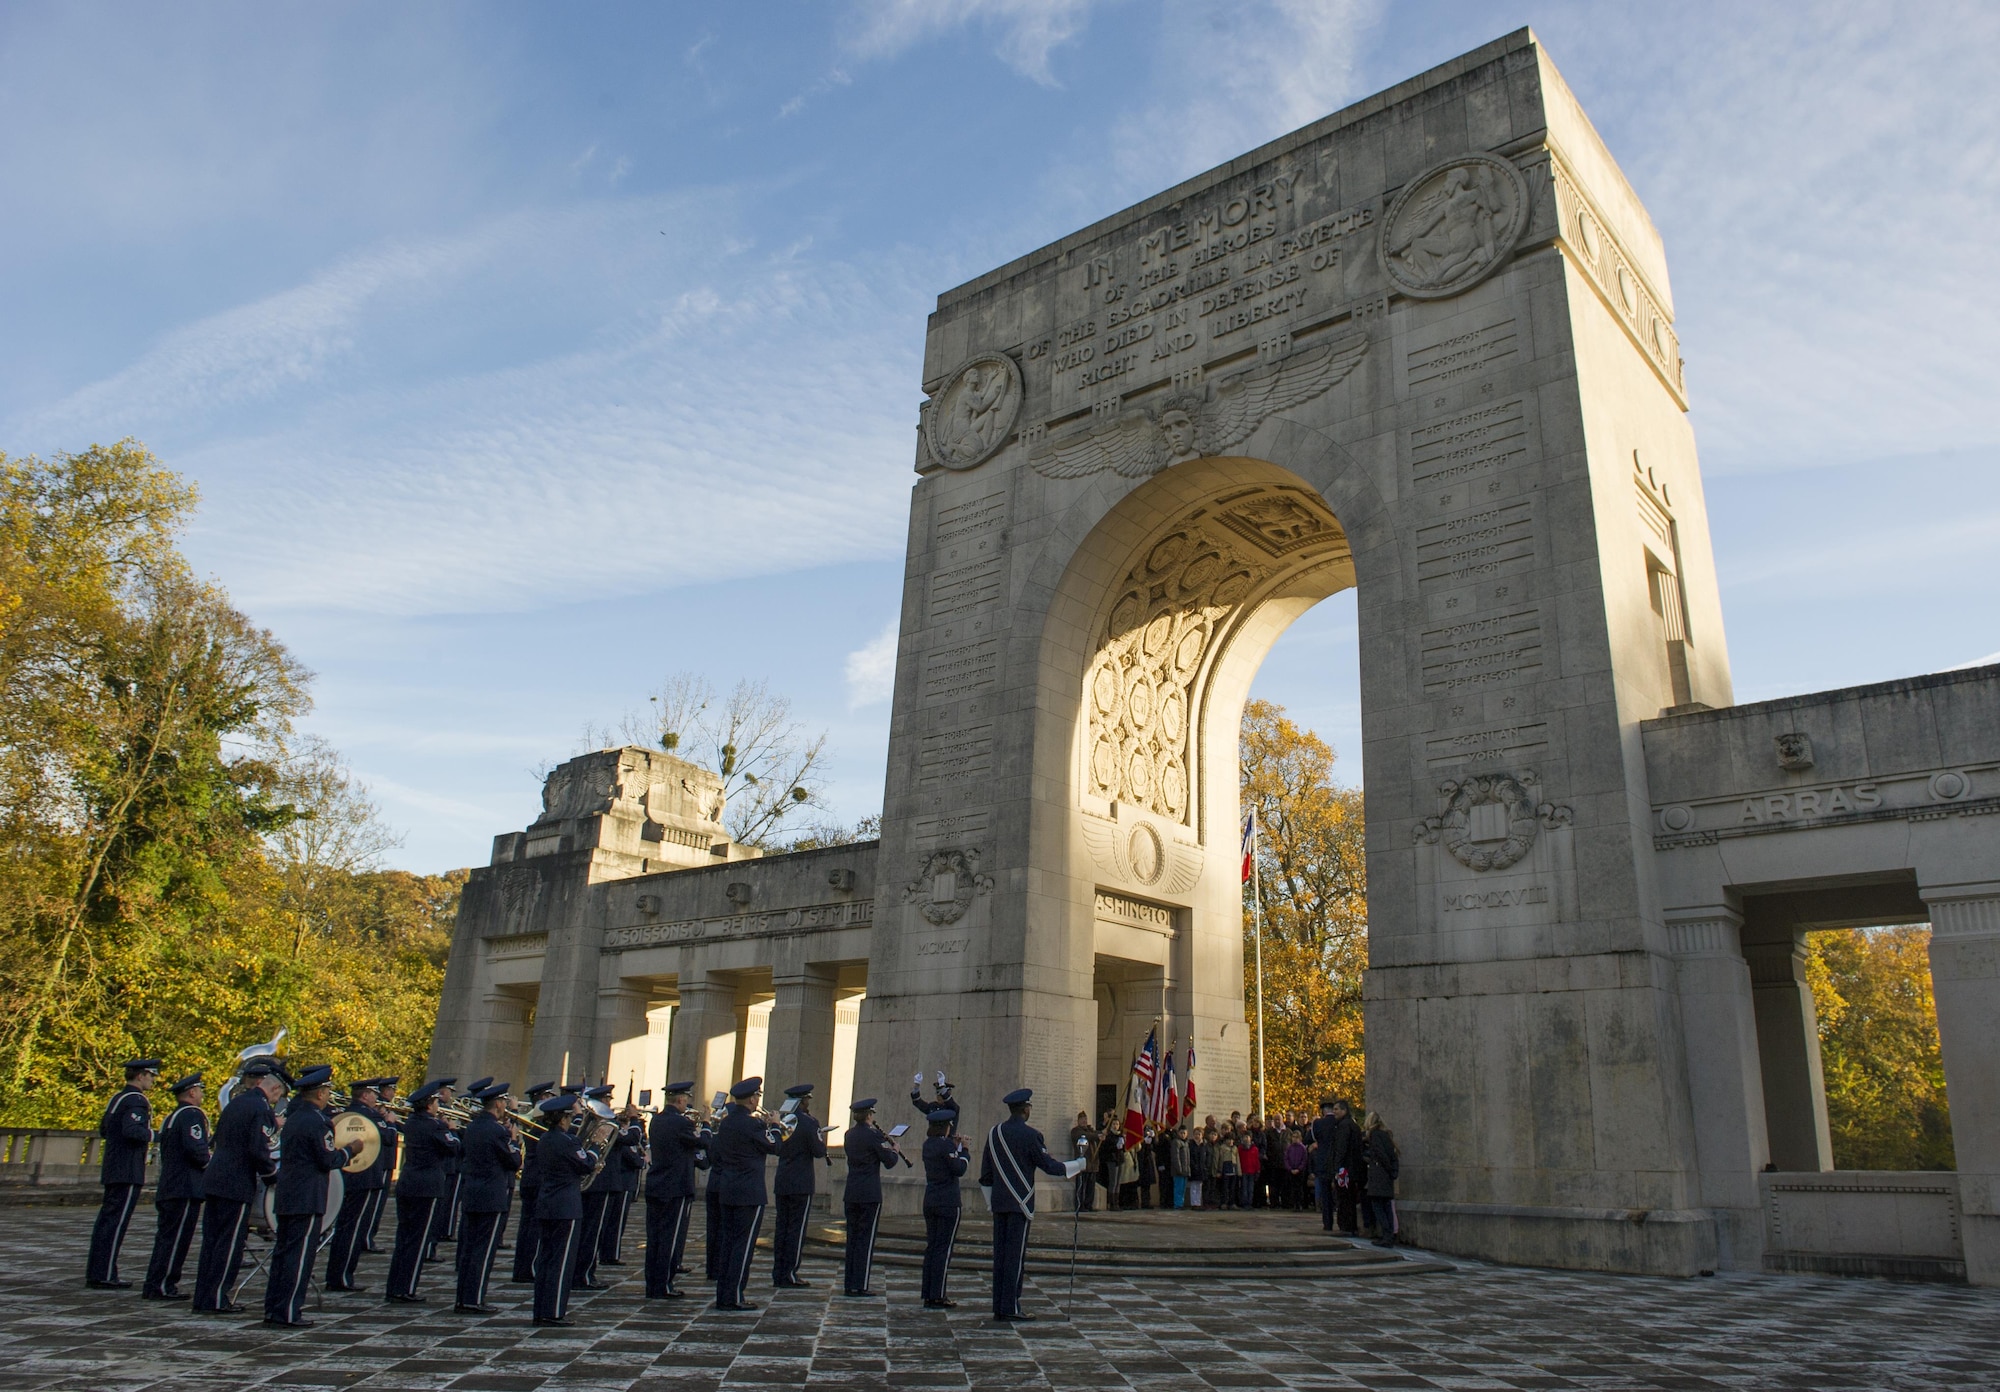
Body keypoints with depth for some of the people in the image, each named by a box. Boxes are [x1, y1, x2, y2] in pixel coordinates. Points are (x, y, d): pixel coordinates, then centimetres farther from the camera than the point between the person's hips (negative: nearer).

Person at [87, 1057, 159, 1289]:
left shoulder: (116, 1098, 16)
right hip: (128, 1172, -10)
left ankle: (94, 1272, 18)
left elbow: (103, 1129, 24)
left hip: (112, 1170, 10)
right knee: (116, 1222, -6)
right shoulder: (136, 1100, -15)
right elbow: (132, 1130, -29)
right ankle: (104, 1276, -4)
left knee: (106, 1220, 13)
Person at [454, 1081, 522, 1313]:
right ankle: (474, 1301, -1)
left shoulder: (472, 1127, 9)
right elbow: (515, 1162, -12)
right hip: (493, 1197, -8)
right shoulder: (497, 1131, -17)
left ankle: (463, 1298, 17)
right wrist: (514, 1140, 4)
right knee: (484, 1250, -2)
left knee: (468, 1248, 12)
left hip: (470, 1194, 8)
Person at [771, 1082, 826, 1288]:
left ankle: (778, 1273, 15)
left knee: (781, 1227, 11)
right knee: (797, 1228, -1)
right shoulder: (809, 1123, -13)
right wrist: (822, 1138, 5)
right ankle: (790, 1274, 0)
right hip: (802, 1184, -7)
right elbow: (819, 1152, -13)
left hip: (781, 1183, 7)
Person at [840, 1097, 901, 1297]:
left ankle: (849, 1285, 14)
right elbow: (889, 1162, -9)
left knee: (852, 1238, 11)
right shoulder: (872, 1135, -13)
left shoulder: (849, 1135, 8)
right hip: (870, 1194, -7)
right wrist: (895, 1151, 12)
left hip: (851, 1193, 7)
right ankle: (860, 1285, -1)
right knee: (866, 1239, -1)